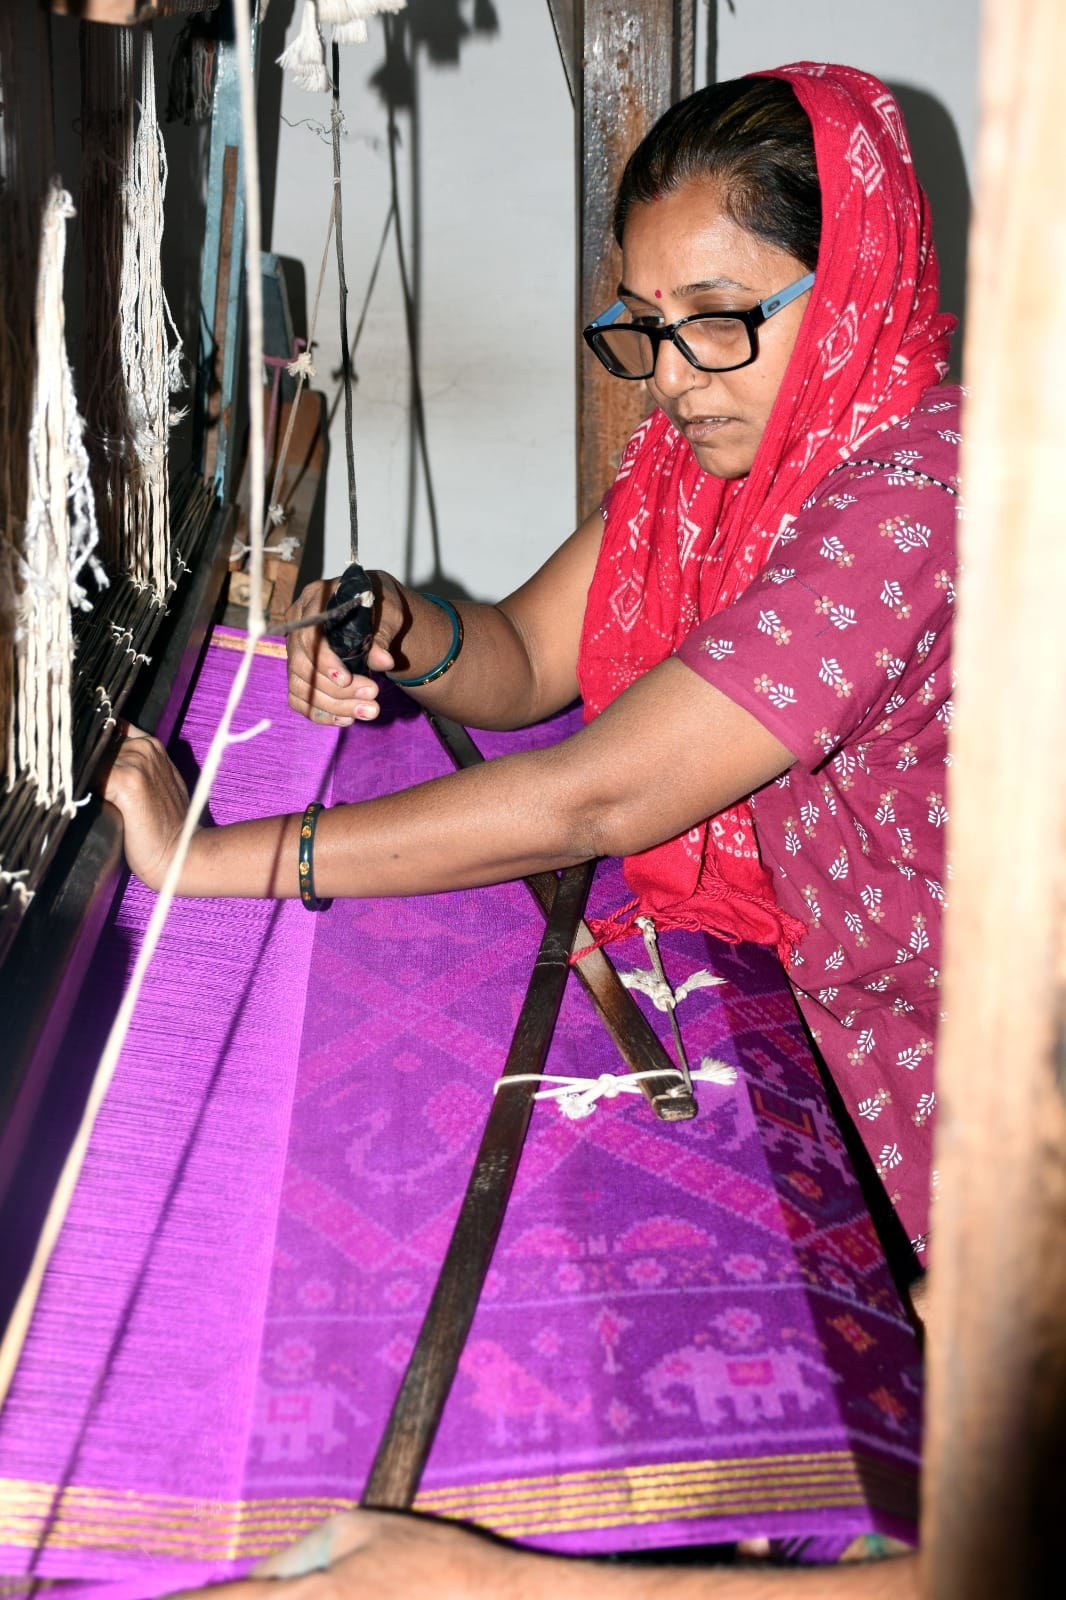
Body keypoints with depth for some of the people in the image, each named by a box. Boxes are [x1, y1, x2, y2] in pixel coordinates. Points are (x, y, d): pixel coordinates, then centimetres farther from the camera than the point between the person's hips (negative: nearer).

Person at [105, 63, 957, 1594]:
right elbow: (527, 658, 4)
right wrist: (408, 637, -21)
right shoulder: (710, 442, -2)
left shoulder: (917, 483, -30)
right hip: (800, 959, 8)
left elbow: (594, 799, -33)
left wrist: (216, 856, -28)